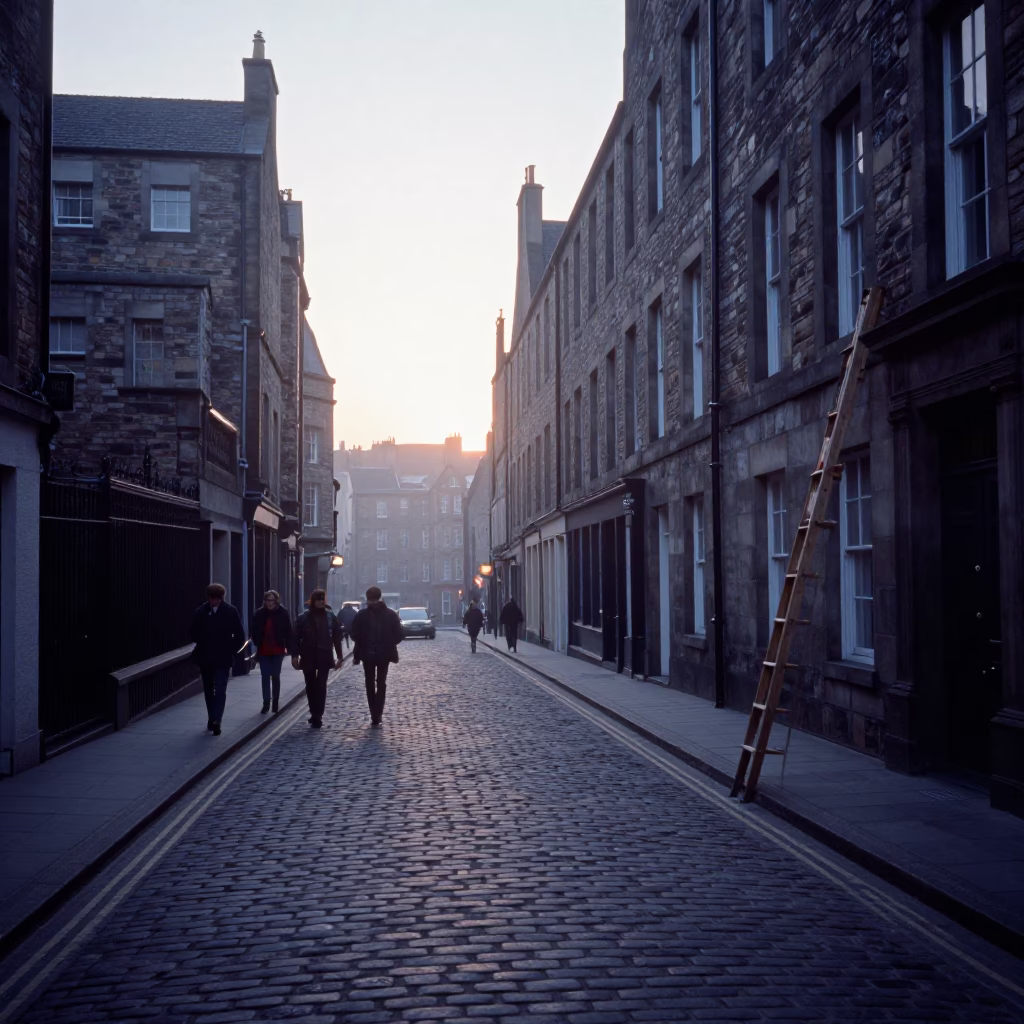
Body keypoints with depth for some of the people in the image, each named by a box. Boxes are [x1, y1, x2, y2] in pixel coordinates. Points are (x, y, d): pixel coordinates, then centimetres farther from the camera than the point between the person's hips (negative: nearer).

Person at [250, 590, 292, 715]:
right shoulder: (259, 614, -2)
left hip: (277, 651, -1)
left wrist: (288, 647, -8)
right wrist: (256, 642, -7)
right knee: (265, 677, 1)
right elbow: (253, 630, 4)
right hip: (263, 651, 1)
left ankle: (275, 703, 18)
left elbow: (288, 632, -3)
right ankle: (266, 703, 7)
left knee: (275, 676, 7)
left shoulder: (283, 614, -5)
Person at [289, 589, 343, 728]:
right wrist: (294, 655, -9)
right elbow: (295, 637, -3)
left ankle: (317, 716, -5)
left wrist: (339, 656, 3)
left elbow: (337, 637, 4)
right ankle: (315, 715, 22)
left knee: (321, 686, -6)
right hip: (308, 657, 1)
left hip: (324, 657, -1)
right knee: (311, 686, 10)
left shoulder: (331, 616, 1)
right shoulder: (303, 617, -2)